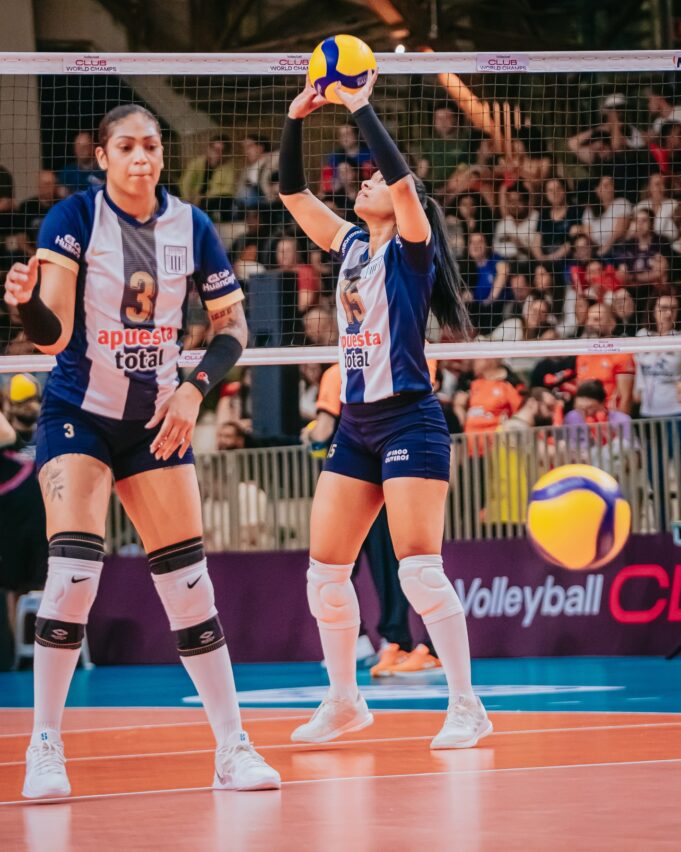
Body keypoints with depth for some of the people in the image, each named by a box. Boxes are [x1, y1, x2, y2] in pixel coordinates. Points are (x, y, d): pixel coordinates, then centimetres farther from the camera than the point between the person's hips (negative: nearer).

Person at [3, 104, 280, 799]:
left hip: (155, 420, 3)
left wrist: (194, 390, -9)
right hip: (77, 414, -3)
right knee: (74, 570, -19)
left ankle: (232, 747, 9)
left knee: (188, 580, 0)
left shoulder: (190, 226, -1)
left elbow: (232, 325, 6)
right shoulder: (74, 216, -12)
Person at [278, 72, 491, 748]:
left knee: (419, 569, -14)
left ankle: (467, 708, -9)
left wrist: (360, 110, -17)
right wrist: (295, 121, 3)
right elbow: (293, 193, 14)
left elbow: (403, 182, -21)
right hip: (355, 425, 7)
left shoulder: (410, 248, -5)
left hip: (409, 420, -7)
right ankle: (344, 701, 19)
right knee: (325, 571, 5)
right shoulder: (350, 246, 14)